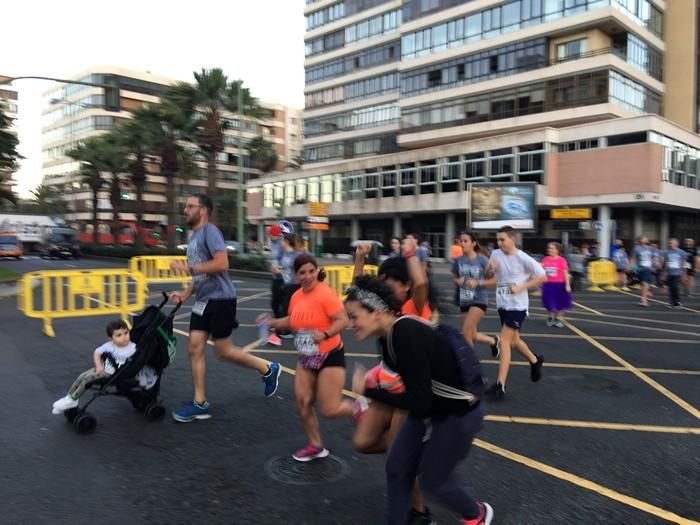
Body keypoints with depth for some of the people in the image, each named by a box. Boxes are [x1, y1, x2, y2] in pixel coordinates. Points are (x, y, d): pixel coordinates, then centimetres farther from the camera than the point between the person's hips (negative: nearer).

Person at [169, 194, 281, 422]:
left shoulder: (209, 231, -12)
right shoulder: (194, 236, 17)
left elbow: (221, 263, -25)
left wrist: (189, 268, -21)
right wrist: (184, 294, 10)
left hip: (220, 299, -9)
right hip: (203, 300, 9)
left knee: (223, 351, -1)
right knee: (194, 348, 4)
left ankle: (268, 369, 18)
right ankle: (200, 404, 11)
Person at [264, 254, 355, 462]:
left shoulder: (326, 293, -19)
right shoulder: (296, 296, 2)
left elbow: (343, 320, -22)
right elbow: (293, 321, 19)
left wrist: (325, 334, -35)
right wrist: (272, 322, 5)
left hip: (330, 357, -7)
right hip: (306, 358, 7)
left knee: (330, 409, -4)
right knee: (302, 402, 5)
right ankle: (316, 446, 25)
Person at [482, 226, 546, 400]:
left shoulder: (523, 258, -14)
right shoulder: (496, 254, 2)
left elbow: (542, 277, -9)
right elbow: (494, 278, 14)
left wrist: (521, 287, -18)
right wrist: (490, 268, -9)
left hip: (517, 306, -7)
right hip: (502, 304, 7)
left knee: (504, 341, -14)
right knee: (514, 340, 19)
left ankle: (500, 385, -11)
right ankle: (535, 361, 47)